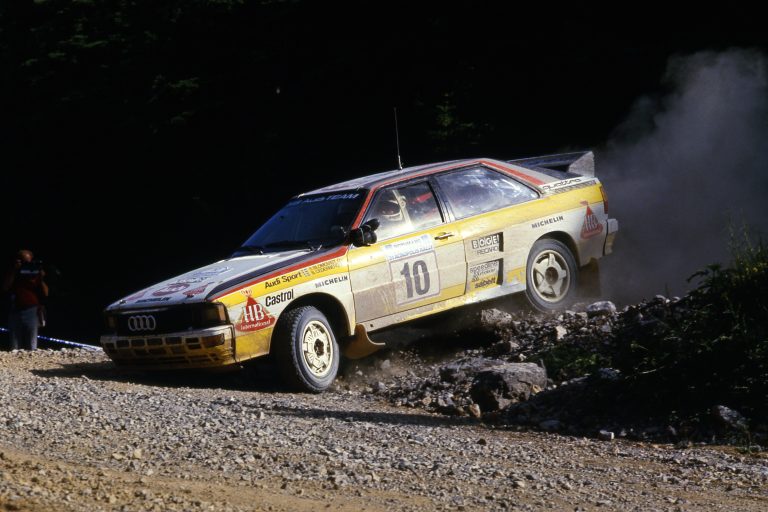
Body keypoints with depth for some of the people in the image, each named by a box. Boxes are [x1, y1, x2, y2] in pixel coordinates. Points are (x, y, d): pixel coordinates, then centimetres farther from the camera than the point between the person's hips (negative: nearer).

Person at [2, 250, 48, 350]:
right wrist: (13, 271, -10)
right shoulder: (12, 274, 10)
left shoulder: (35, 274, 7)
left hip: (32, 311, -1)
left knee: (31, 347, -6)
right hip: (15, 311, 2)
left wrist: (41, 279, -10)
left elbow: (45, 293, 3)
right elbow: (5, 288, -7)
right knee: (14, 347, 1)